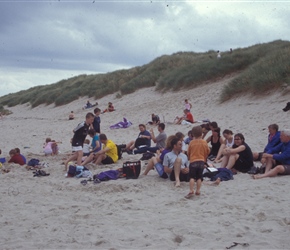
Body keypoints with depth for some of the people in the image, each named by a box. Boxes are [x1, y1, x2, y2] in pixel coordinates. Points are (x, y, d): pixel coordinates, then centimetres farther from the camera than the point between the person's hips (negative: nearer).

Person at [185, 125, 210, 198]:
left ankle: (191, 191, -12)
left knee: (192, 177, -2)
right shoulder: (204, 142, -1)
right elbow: (207, 152, 8)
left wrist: (190, 158, 22)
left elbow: (188, 152, 2)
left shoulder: (192, 142, -6)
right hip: (202, 161, 3)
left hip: (193, 161, -3)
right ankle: (198, 191, 11)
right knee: (199, 177, 11)